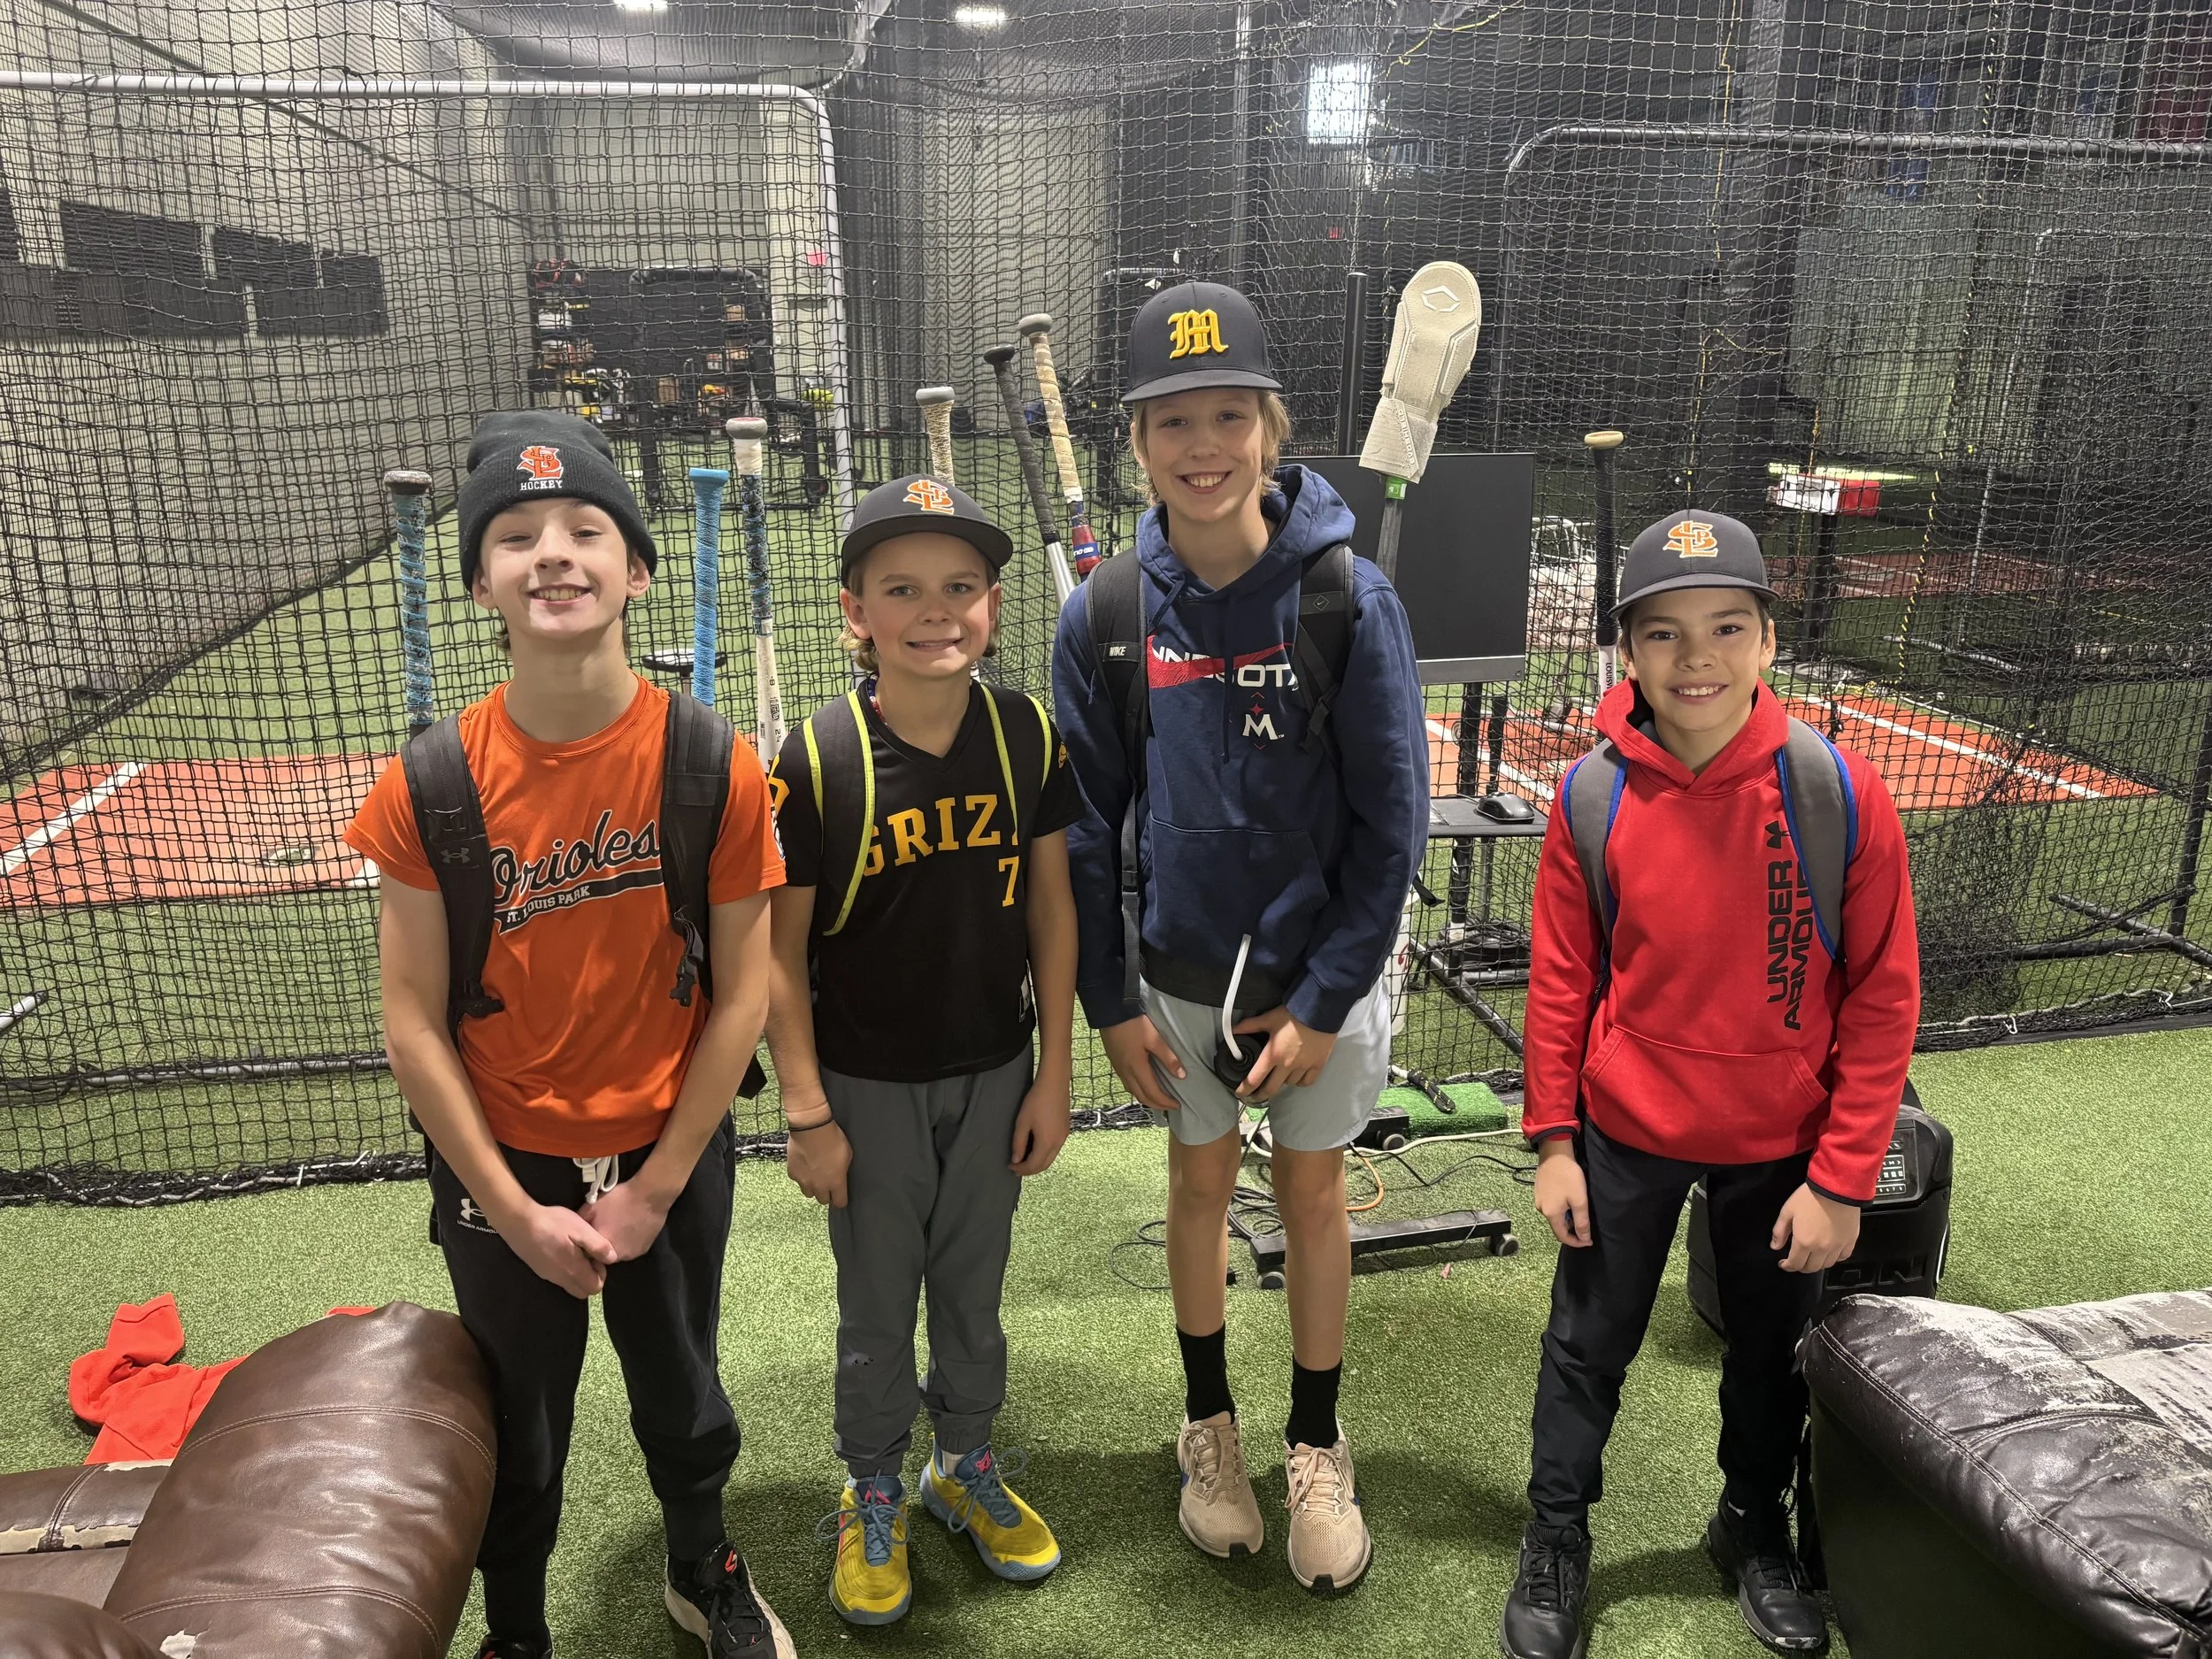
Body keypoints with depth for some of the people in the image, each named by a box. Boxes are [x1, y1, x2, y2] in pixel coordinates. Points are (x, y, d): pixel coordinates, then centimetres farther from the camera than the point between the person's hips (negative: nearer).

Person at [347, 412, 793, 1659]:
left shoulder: (716, 766, -16)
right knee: (520, 1428, 19)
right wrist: (514, 1211, -10)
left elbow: (742, 993, -10)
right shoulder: (432, 783, -15)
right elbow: (415, 1019, -9)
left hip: (672, 1156, 0)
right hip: (504, 1169, 0)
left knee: (684, 1393, 22)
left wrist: (655, 1188, -8)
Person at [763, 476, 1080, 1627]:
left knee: (975, 1283, 20)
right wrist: (807, 1113, -9)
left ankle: (968, 1464, 44)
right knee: (877, 1300, 15)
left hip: (994, 1076, 2)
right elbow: (782, 949, -11)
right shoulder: (817, 759, -17)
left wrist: (1054, 1075, 0)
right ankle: (873, 1494, 39)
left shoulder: (1029, 735, -9)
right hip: (869, 1086, -2)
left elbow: (1052, 907, -2)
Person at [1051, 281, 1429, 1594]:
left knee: (1315, 1196, 13)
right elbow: (1087, 821, -2)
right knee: (1201, 1188, 17)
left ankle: (1318, 1443, 35)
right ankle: (1211, 1423, 40)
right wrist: (1112, 1002, -2)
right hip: (1179, 975, 2)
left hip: (1321, 969, -1)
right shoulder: (1108, 612, -9)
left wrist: (1323, 1003, -12)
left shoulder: (1348, 599, -16)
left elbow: (1392, 822, -12)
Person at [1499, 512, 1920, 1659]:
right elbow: (1561, 979, -4)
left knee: (1773, 1349, 20)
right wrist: (1553, 1140, -2)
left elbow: (1882, 997, -11)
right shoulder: (1593, 797, -14)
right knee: (1588, 1346, 14)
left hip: (1781, 1147, 0)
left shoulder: (1839, 792, -18)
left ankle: (1755, 1528, 48)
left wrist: (1843, 1177, -10)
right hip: (1626, 1133, 0)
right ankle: (1556, 1539, 37)